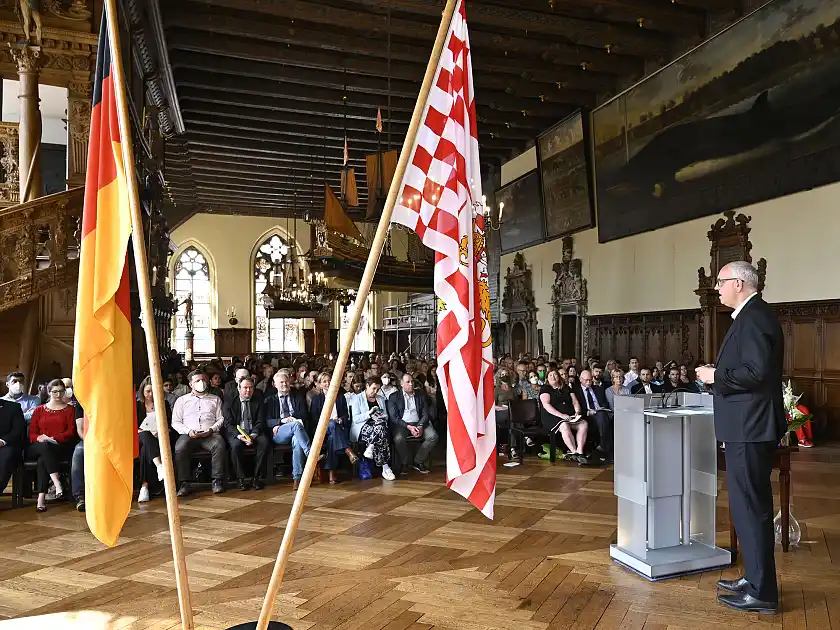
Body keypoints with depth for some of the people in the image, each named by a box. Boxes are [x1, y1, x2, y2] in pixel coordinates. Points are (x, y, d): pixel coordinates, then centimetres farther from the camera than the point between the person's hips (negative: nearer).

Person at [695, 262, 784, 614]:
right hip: (748, 426, 11)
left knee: (750, 507, -3)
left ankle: (762, 593, 7)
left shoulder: (753, 318, -17)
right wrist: (718, 374, 10)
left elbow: (756, 372, -27)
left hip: (749, 428, -11)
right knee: (750, 505, 17)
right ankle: (756, 579, 29)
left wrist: (715, 376, -15)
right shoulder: (752, 316, 15)